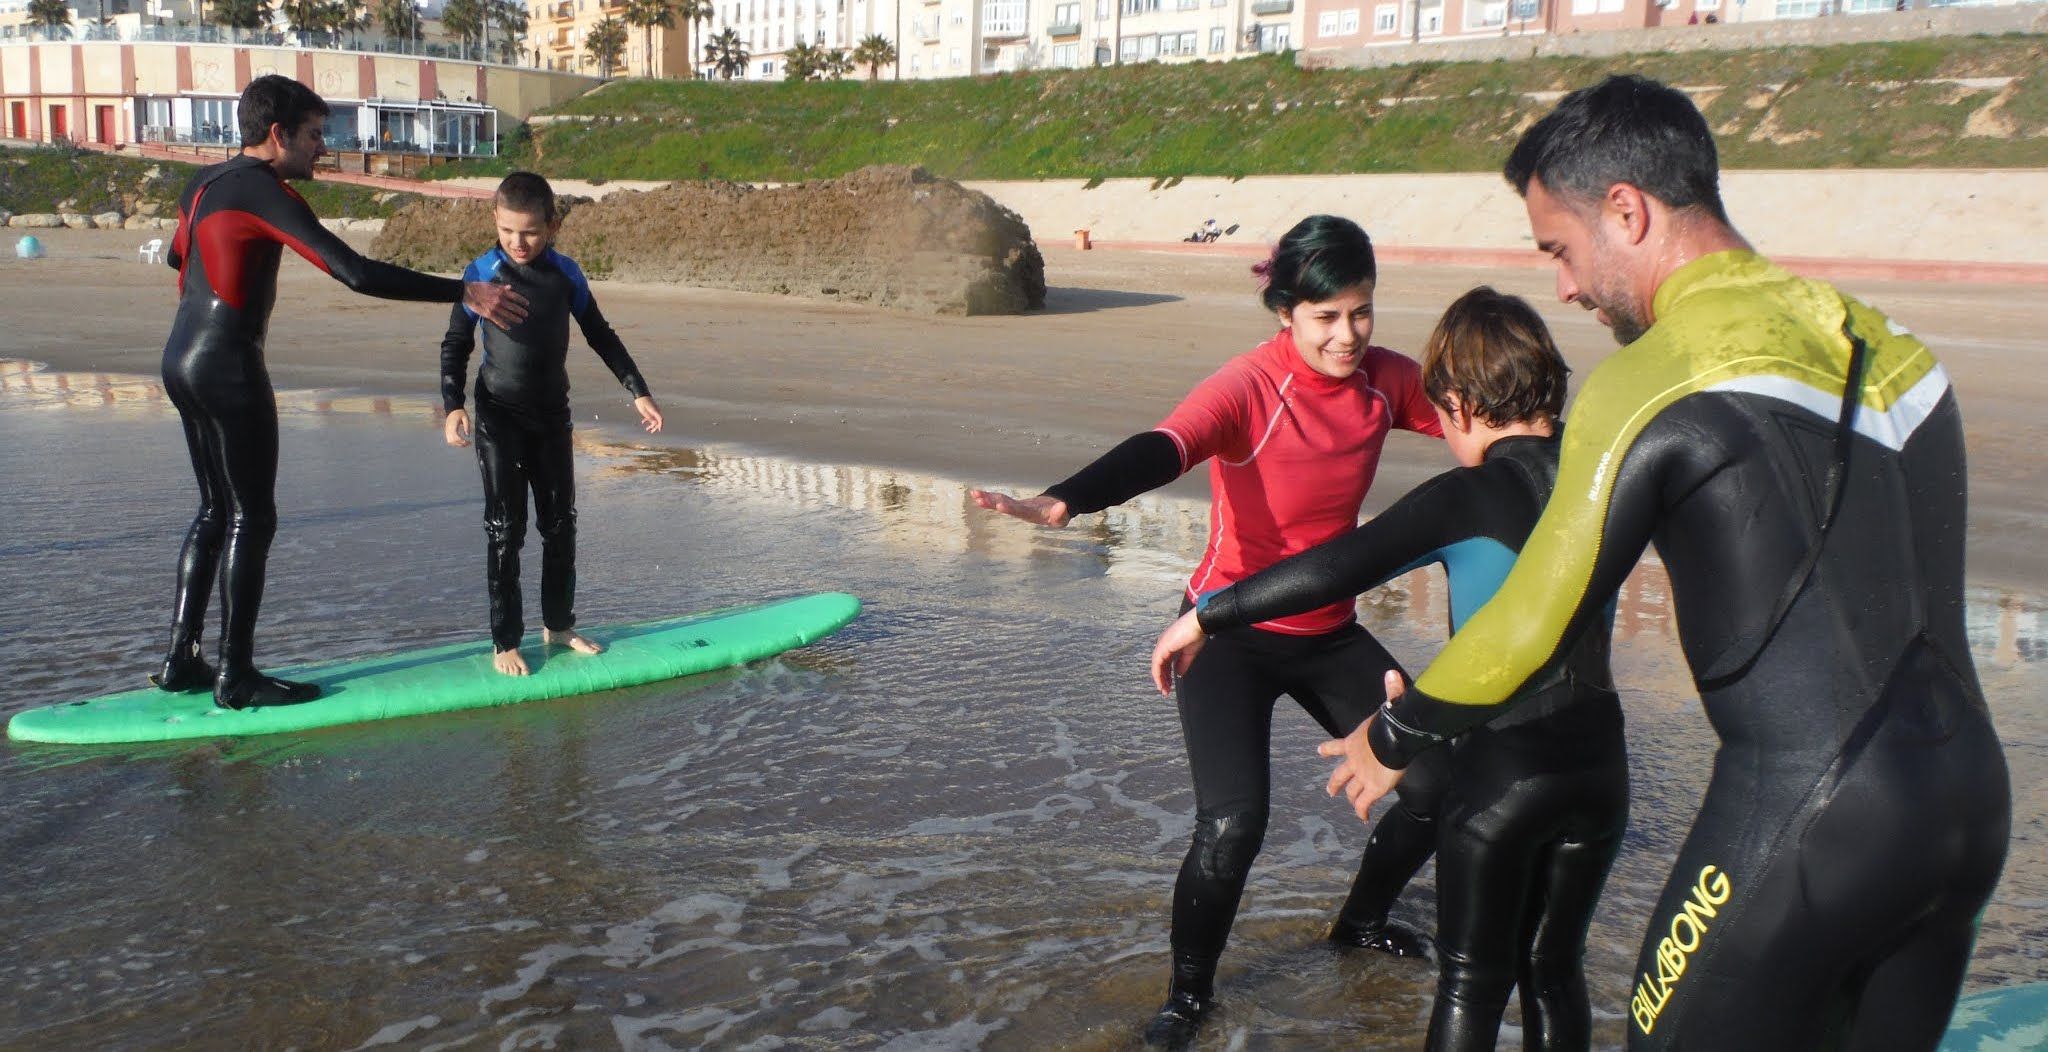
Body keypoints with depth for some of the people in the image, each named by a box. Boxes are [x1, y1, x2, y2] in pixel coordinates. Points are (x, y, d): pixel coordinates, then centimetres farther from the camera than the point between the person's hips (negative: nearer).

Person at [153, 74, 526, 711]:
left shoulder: (203, 184, 13)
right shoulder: (264, 192, -14)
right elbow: (355, 273, -23)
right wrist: (465, 293, -21)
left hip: (181, 360, 10)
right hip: (228, 367, -10)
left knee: (215, 511, 17)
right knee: (251, 519, -2)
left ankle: (180, 659, 20)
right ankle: (236, 677, 4)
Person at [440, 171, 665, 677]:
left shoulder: (566, 274, -3)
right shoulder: (482, 273, -10)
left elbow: (600, 335, 8)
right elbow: (456, 343, -3)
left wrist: (639, 392, 6)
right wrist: (452, 405, -16)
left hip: (552, 414, 3)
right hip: (499, 417, -3)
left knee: (561, 522, 10)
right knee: (505, 529, -2)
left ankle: (558, 625, 26)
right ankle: (504, 642, 7)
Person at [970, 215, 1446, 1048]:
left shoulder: (1383, 379, -7)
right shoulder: (1250, 387, -25)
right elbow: (1161, 451, -42)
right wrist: (1062, 501, -60)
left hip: (1329, 634, 6)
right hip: (1234, 633, -6)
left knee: (1439, 781, 7)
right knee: (1232, 822, -21)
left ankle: (1362, 921, 36)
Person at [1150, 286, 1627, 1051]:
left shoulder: (1471, 498, -15)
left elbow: (1337, 569, -22)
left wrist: (1206, 617, -17)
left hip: (1504, 769, -5)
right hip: (1598, 765, 5)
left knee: (1471, 982, 11)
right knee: (1554, 969, 19)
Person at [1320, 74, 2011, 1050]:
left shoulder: (1651, 384, -12)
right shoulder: (1882, 341, 8)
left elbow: (1531, 623, -6)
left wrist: (1392, 738, 10)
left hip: (1803, 821, -7)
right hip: (1974, 796, 8)